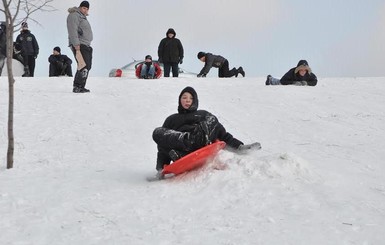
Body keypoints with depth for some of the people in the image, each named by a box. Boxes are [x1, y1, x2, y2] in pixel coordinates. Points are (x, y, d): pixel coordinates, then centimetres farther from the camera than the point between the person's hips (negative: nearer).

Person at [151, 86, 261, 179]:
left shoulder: (204, 115, 32)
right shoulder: (171, 120, 31)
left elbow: (222, 133, 24)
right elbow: (163, 147, 22)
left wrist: (238, 146, 6)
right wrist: (161, 168, 6)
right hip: (182, 155, 0)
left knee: (212, 119, -11)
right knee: (157, 132, -21)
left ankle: (202, 137, -41)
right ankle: (186, 140, -45)